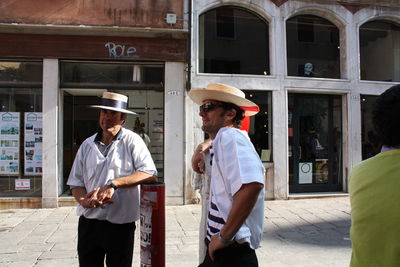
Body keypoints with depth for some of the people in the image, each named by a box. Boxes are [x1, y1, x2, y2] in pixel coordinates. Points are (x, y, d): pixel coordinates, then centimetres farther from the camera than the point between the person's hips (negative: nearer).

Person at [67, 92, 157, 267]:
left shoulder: (131, 141, -6)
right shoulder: (88, 145, 6)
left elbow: (150, 175, -17)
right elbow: (75, 182, 7)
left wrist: (114, 184, -23)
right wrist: (85, 201, -15)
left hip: (121, 225, -3)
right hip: (88, 222, 4)